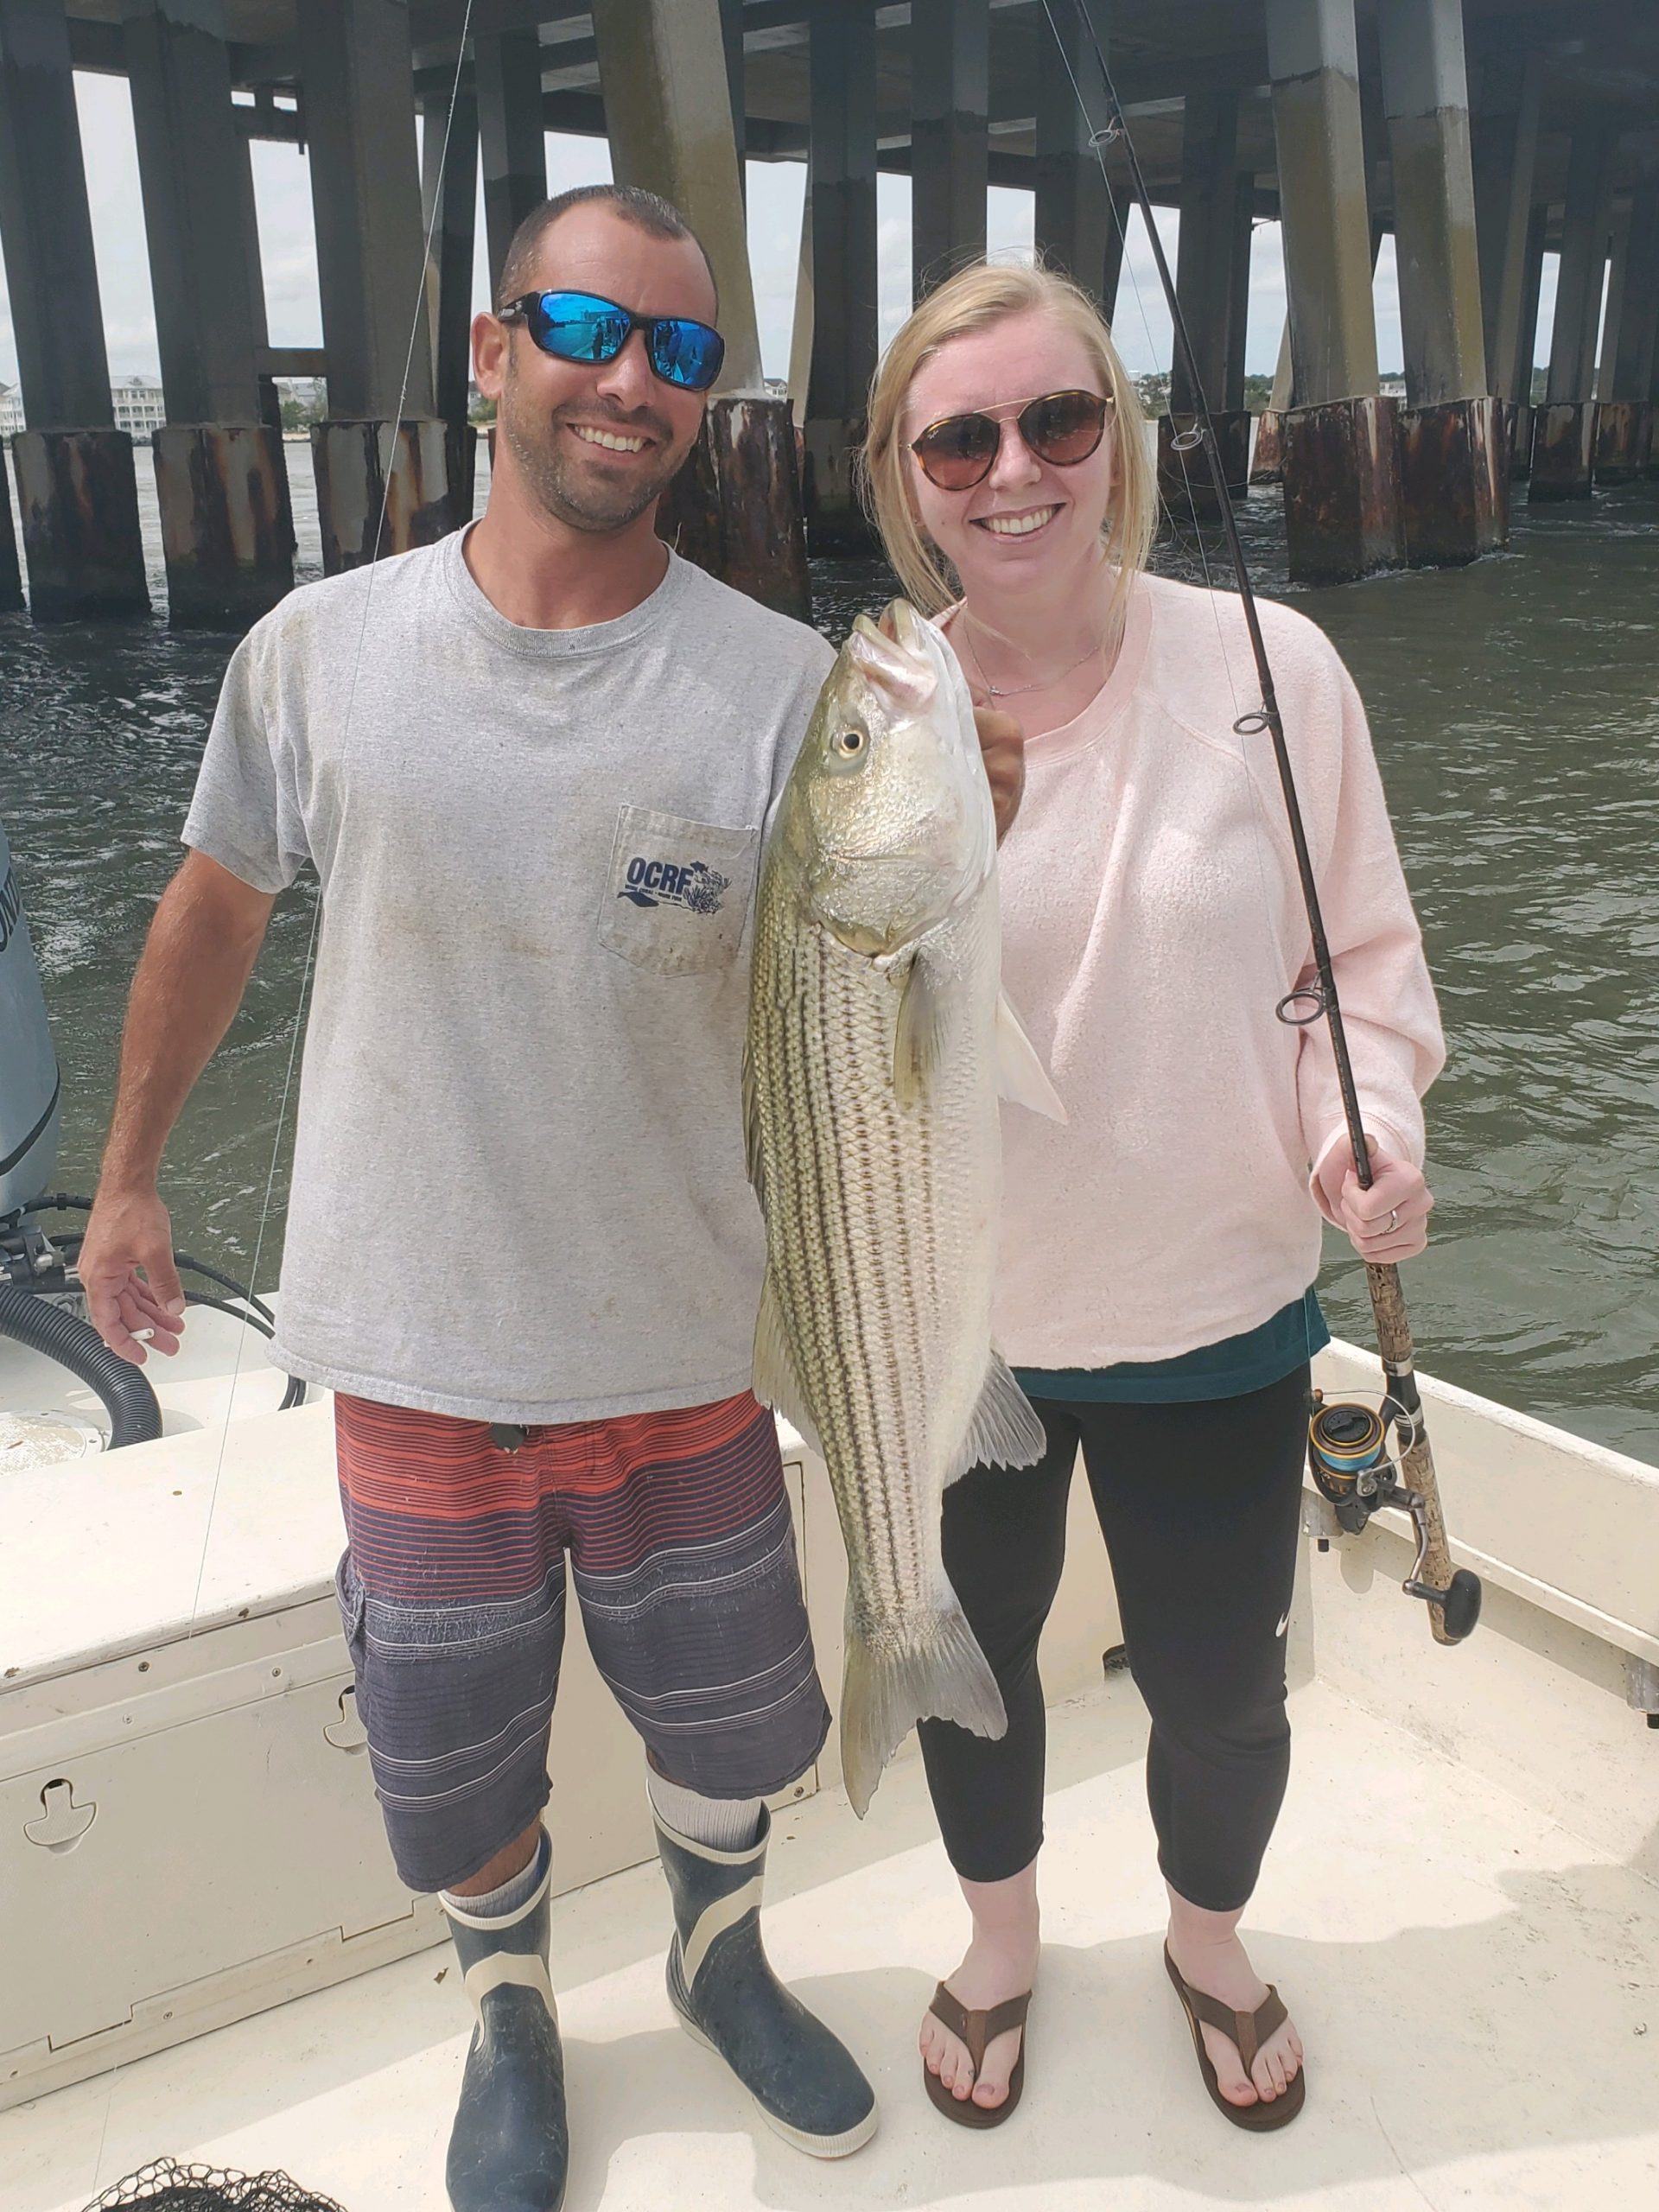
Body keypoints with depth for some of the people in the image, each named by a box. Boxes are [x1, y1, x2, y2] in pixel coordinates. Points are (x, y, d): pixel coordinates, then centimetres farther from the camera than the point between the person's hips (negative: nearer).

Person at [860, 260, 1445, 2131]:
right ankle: (999, 1938, 56)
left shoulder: (1268, 666, -11)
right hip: (952, 1320, 1)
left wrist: (1371, 1124, -18)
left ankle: (1210, 1939, 55)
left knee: (1218, 1687, 19)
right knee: (970, 1658, 23)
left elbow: (1360, 956, -2)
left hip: (1216, 1315, 0)